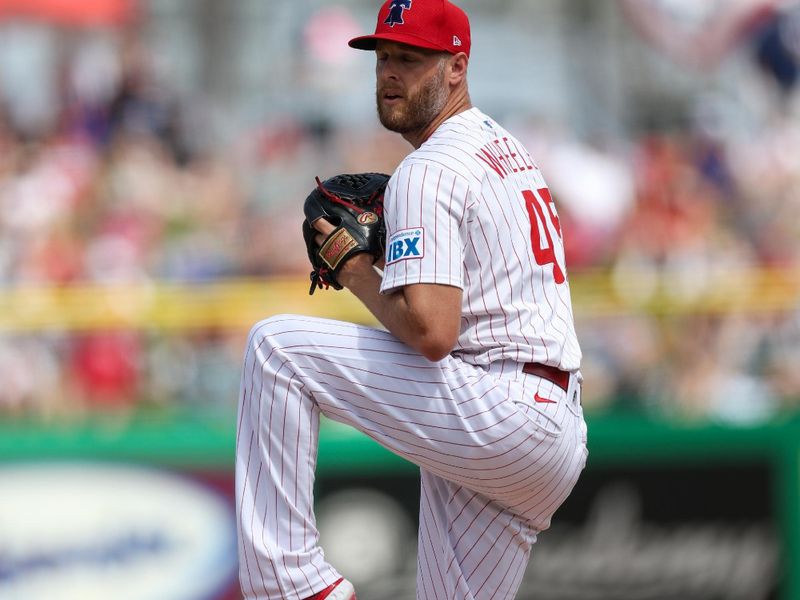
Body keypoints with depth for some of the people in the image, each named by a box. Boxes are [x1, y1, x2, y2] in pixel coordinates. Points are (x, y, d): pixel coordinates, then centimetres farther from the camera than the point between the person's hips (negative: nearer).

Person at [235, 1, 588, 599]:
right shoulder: (508, 147, 22)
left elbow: (431, 331, -22)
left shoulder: (429, 171, -10)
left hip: (498, 410, -10)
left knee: (279, 347, -10)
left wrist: (359, 275, -4)